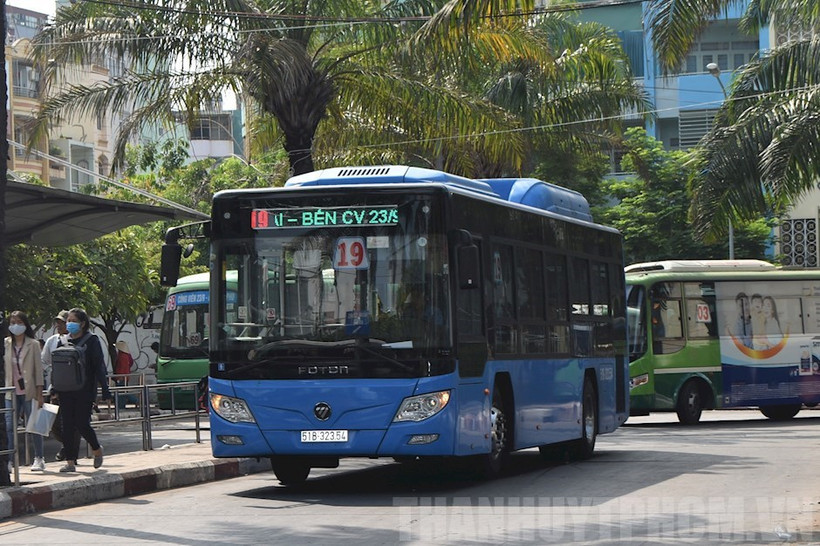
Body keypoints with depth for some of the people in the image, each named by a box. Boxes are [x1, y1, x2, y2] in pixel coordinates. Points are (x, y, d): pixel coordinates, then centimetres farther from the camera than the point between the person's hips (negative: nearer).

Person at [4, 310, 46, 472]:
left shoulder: (33, 344, -1)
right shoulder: (6, 344, 6)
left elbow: (38, 368, -1)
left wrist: (39, 393, -5)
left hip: (29, 391, -2)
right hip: (12, 391, 2)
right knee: (9, 426, -5)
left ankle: (39, 459, 14)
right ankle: (8, 461, -3)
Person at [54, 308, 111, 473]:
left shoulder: (92, 341, -2)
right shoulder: (63, 341, 11)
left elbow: (99, 366, -5)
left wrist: (105, 391, -10)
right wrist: (54, 391, 10)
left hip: (85, 391, -5)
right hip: (66, 391, 5)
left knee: (82, 423, -8)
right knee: (67, 426, 1)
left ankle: (97, 449, 19)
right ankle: (70, 462, 5)